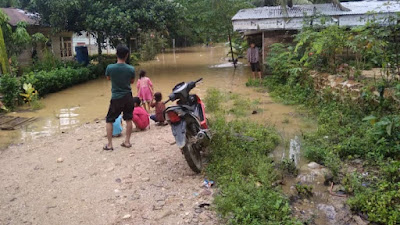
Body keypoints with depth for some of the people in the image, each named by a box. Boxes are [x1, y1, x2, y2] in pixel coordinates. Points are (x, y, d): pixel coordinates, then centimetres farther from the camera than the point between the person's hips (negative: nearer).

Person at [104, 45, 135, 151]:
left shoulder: (110, 68, -14)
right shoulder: (131, 69, -11)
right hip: (128, 97, 2)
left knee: (109, 120, 10)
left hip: (116, 98, -2)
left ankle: (109, 144, 10)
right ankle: (127, 141, 21)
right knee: (128, 119, 15)